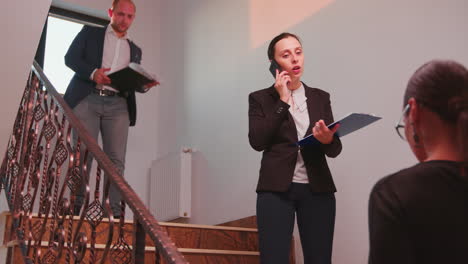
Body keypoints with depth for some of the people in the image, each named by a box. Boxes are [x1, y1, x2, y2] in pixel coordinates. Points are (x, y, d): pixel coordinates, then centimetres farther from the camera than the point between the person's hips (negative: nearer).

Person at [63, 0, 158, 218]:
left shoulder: (134, 50, 25)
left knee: (116, 159, -9)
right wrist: (92, 72, -14)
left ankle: (114, 211, -12)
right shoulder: (90, 33, 16)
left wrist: (145, 85, -2)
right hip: (87, 99, -2)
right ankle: (76, 206, -5)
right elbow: (70, 57, 4)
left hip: (118, 105, 2)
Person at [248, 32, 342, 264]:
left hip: (317, 189, 3)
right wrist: (282, 101, -8)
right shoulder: (260, 98, 5)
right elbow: (257, 141, -10)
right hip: (276, 189, -2)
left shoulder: (321, 97, 12)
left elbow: (335, 150, 7)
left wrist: (327, 140, -17)